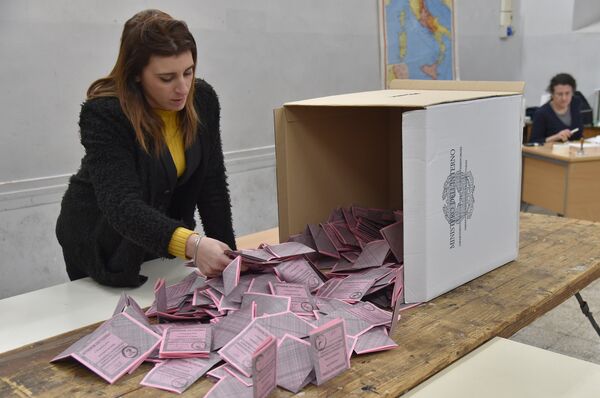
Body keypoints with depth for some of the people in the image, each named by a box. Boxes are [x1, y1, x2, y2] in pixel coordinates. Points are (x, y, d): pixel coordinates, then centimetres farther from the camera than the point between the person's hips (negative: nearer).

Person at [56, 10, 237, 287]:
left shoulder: (203, 99, -13)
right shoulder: (103, 114, -28)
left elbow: (212, 183, -9)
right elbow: (122, 206, -37)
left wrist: (227, 255, -15)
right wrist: (190, 244, -52)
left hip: (161, 239, 5)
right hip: (102, 244, -4)